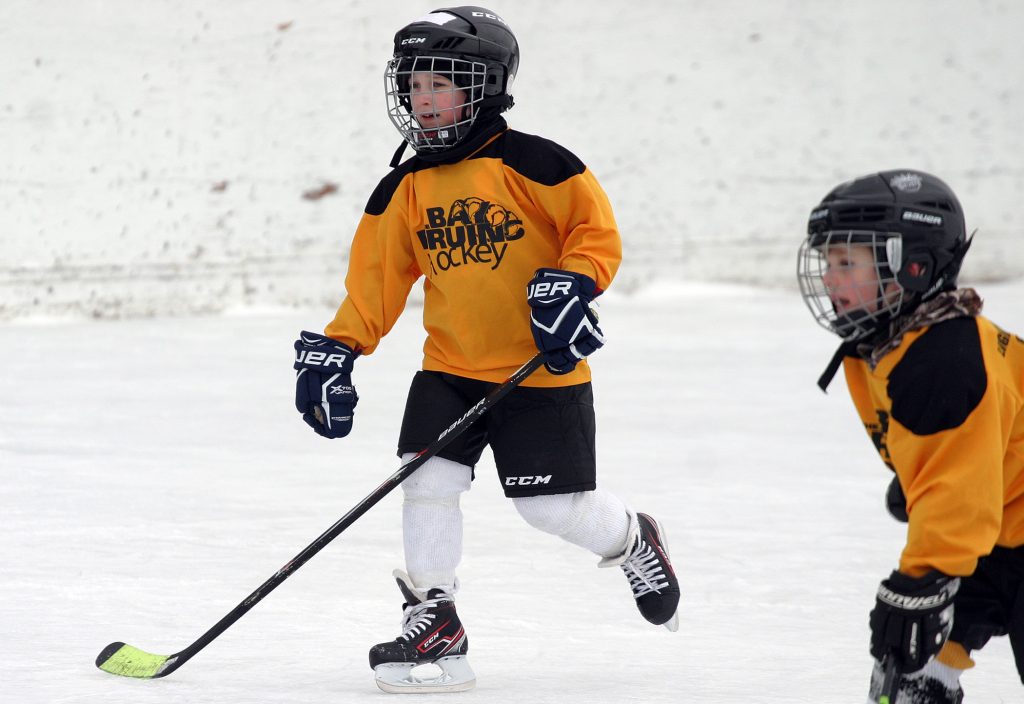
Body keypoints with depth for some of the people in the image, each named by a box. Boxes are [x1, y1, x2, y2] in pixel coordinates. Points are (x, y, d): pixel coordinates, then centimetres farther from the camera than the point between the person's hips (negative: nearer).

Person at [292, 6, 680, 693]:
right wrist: (336, 351, -1)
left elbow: (598, 230, -9)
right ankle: (434, 627, 0)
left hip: (542, 370, -4)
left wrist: (571, 285, -23)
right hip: (450, 370, 5)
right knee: (428, 482, -10)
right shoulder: (405, 189, 4)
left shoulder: (529, 163, -12)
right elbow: (376, 280, 7)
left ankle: (635, 543, 31)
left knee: (557, 506, -2)